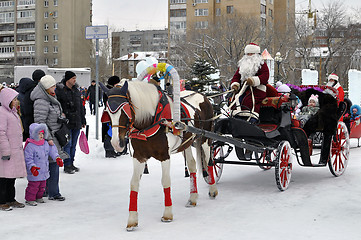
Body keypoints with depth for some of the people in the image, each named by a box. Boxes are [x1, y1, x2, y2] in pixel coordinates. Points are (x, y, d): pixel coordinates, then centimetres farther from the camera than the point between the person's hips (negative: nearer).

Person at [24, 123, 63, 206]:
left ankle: (38, 197, 34)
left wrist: (57, 158, 2)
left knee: (42, 186, 18)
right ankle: (29, 199, 11)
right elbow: (28, 159, -19)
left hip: (44, 170, 7)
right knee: (33, 186, -3)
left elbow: (52, 151, 14)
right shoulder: (30, 146, -17)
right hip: (35, 173, -7)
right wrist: (32, 167, -28)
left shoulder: (46, 144, 5)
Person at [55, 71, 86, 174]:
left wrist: (83, 121, 18)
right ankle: (67, 166, 4)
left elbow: (81, 106, 18)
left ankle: (71, 164, 21)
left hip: (77, 122, 6)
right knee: (67, 144, -4)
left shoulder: (76, 90, 13)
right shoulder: (60, 90, -7)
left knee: (73, 145, 12)